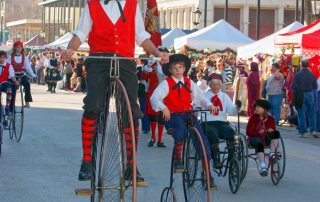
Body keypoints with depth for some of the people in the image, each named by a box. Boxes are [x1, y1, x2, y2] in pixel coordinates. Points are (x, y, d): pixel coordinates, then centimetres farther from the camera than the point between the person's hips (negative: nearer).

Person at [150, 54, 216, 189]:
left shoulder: (189, 83, 13)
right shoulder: (166, 83, 0)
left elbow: (200, 96, 11)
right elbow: (155, 97, -12)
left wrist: (209, 105, -8)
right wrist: (163, 108, -29)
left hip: (188, 113, 4)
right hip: (173, 115, -4)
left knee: (202, 138, -11)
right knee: (181, 129, -38)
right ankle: (177, 160, -23)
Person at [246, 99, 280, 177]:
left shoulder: (270, 118, 4)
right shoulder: (253, 117, -1)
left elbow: (273, 130, 9)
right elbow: (248, 132, -5)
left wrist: (271, 131, -16)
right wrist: (258, 132, -22)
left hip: (267, 138, 3)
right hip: (255, 138, -3)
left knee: (276, 133, -27)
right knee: (259, 144, -38)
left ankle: (272, 154, -23)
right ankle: (263, 167, -49)